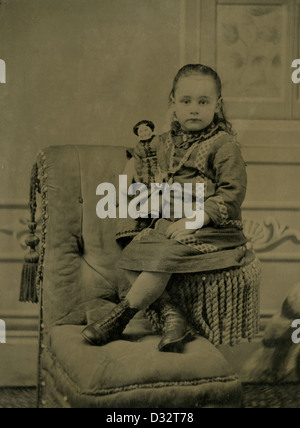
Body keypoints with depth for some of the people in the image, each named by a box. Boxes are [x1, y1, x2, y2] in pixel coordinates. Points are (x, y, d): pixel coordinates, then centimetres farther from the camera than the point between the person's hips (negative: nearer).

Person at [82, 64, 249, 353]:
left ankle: (119, 320, -13)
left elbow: (232, 194, -13)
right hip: (169, 225, 7)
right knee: (131, 257, -10)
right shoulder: (166, 144, 12)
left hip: (210, 229, -7)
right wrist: (161, 214, 7)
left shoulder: (223, 144, -8)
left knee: (162, 258, -27)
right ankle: (172, 318, -15)